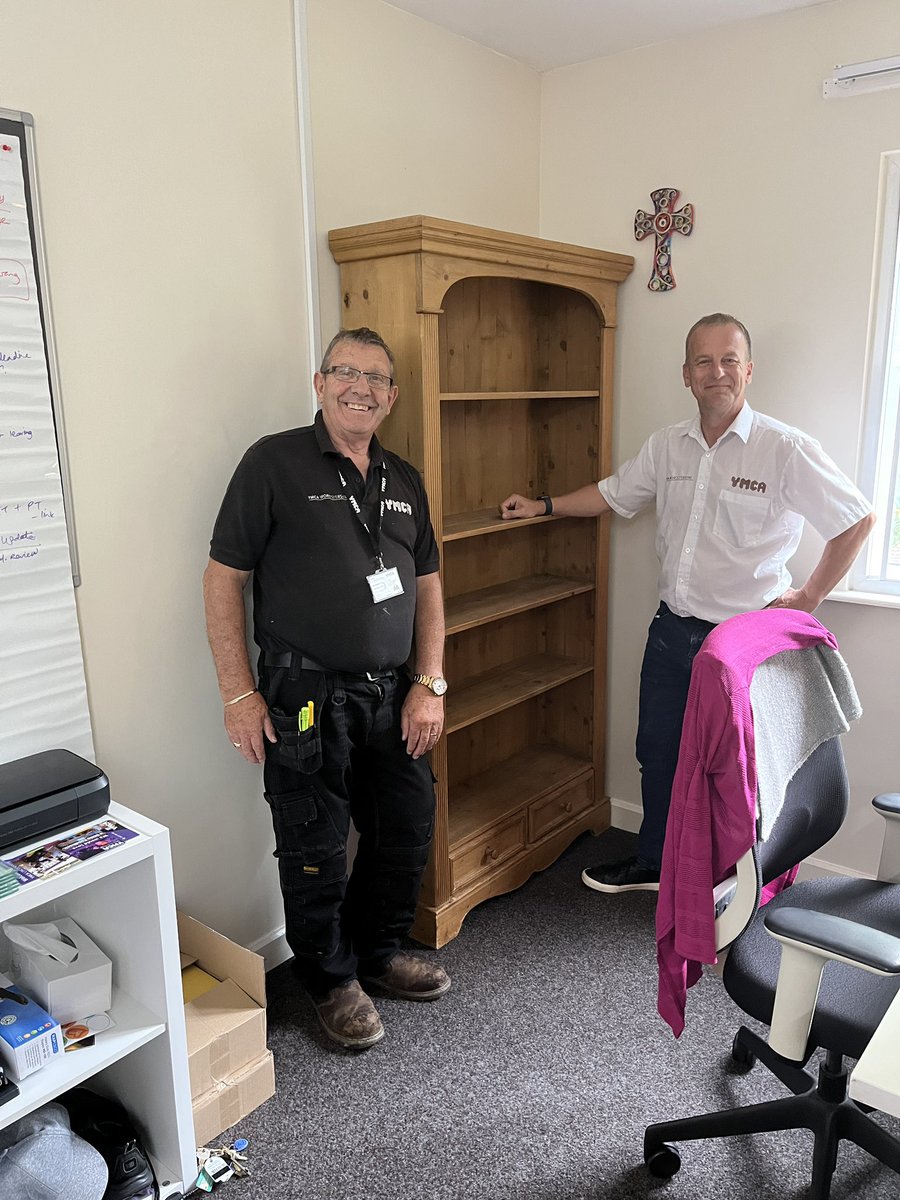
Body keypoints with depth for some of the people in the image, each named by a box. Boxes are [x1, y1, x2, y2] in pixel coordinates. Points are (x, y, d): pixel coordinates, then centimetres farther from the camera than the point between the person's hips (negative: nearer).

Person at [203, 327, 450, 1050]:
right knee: (316, 851, 6)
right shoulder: (275, 462, -6)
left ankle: (379, 952, 39)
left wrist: (430, 685, 4)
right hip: (307, 698, -5)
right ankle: (333, 981, 30)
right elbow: (224, 578, -7)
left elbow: (427, 585, 13)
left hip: (393, 693, 6)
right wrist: (239, 694, -10)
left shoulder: (404, 482, 11)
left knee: (407, 829, 15)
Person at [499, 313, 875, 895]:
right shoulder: (667, 446, 3)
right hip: (673, 629, 5)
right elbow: (613, 493, 17)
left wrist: (809, 597, -7)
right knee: (659, 753, 17)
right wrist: (542, 506, 15)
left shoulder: (787, 449, -14)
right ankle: (654, 863, 38)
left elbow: (858, 519, -8)